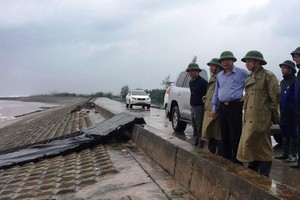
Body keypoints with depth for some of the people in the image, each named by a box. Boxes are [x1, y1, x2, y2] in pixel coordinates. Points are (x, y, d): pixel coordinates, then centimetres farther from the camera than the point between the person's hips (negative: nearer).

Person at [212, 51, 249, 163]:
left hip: (235, 106, -5)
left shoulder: (242, 73, -1)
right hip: (222, 107, 6)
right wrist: (214, 108, 18)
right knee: (224, 135, 10)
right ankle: (226, 157, 22)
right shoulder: (219, 76, 16)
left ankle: (237, 160, 3)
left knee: (235, 135, -5)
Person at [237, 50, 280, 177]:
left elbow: (275, 98, -8)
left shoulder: (268, 76, -6)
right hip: (249, 119, 7)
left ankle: (264, 177, 12)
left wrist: (274, 117, -7)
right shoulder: (249, 78, 18)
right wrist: (246, 116, 16)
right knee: (252, 147, 12)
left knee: (263, 148, 1)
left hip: (261, 119, -7)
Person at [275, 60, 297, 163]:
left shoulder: (294, 81, -11)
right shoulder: (283, 81, 17)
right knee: (285, 134, 14)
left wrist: (295, 111, -19)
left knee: (292, 134, 0)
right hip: (283, 113, 9)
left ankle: (293, 154, 7)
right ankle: (285, 153, 23)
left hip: (291, 114, -9)